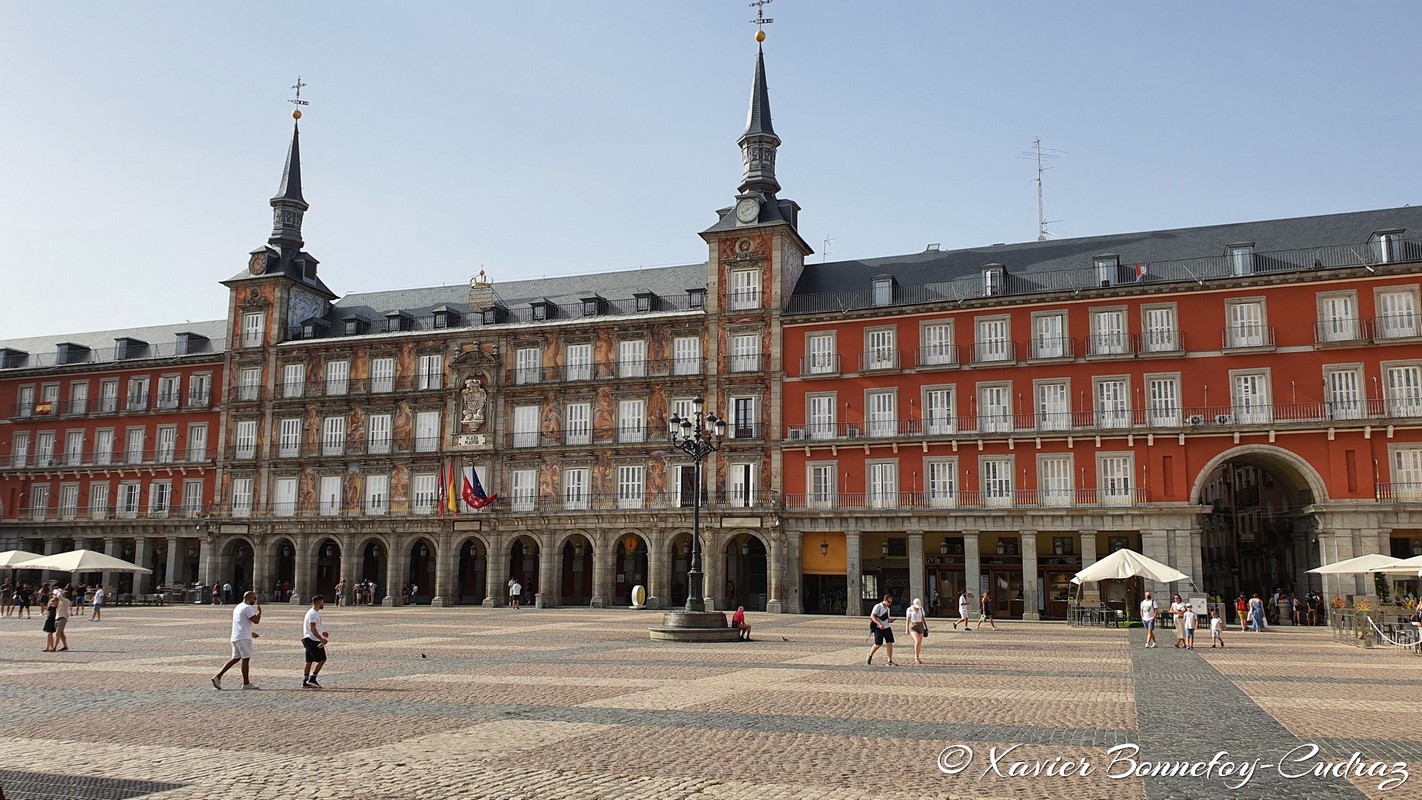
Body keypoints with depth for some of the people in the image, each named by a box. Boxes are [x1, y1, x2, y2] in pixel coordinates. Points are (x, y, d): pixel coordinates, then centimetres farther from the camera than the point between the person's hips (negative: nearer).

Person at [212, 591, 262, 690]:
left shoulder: (237, 607, 20)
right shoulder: (247, 608, -11)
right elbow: (256, 620, -19)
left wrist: (250, 632, 28)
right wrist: (259, 611, -1)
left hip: (235, 637, 9)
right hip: (243, 637, -9)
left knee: (235, 658, 11)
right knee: (246, 659, -3)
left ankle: (218, 677, 3)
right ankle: (246, 683, 2)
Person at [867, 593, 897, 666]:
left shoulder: (888, 609, 15)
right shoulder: (878, 607, -8)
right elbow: (872, 616, -16)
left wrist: (890, 620, 3)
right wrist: (879, 624, -26)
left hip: (887, 628, 6)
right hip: (879, 629, -6)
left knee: (890, 644, -4)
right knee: (878, 644, -4)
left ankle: (890, 661, 0)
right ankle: (870, 655, 24)